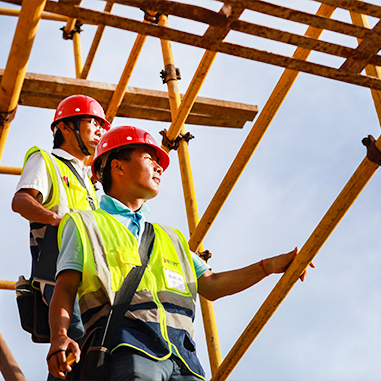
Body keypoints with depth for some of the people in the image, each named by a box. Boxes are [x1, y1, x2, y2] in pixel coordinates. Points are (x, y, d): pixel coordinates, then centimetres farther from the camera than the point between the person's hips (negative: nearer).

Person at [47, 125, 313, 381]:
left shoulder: (169, 238, 35)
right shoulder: (84, 224, 18)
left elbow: (211, 285, 30)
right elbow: (65, 287, 6)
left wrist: (269, 266, 22)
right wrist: (59, 336, -14)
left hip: (180, 353, 5)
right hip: (126, 344, -5)